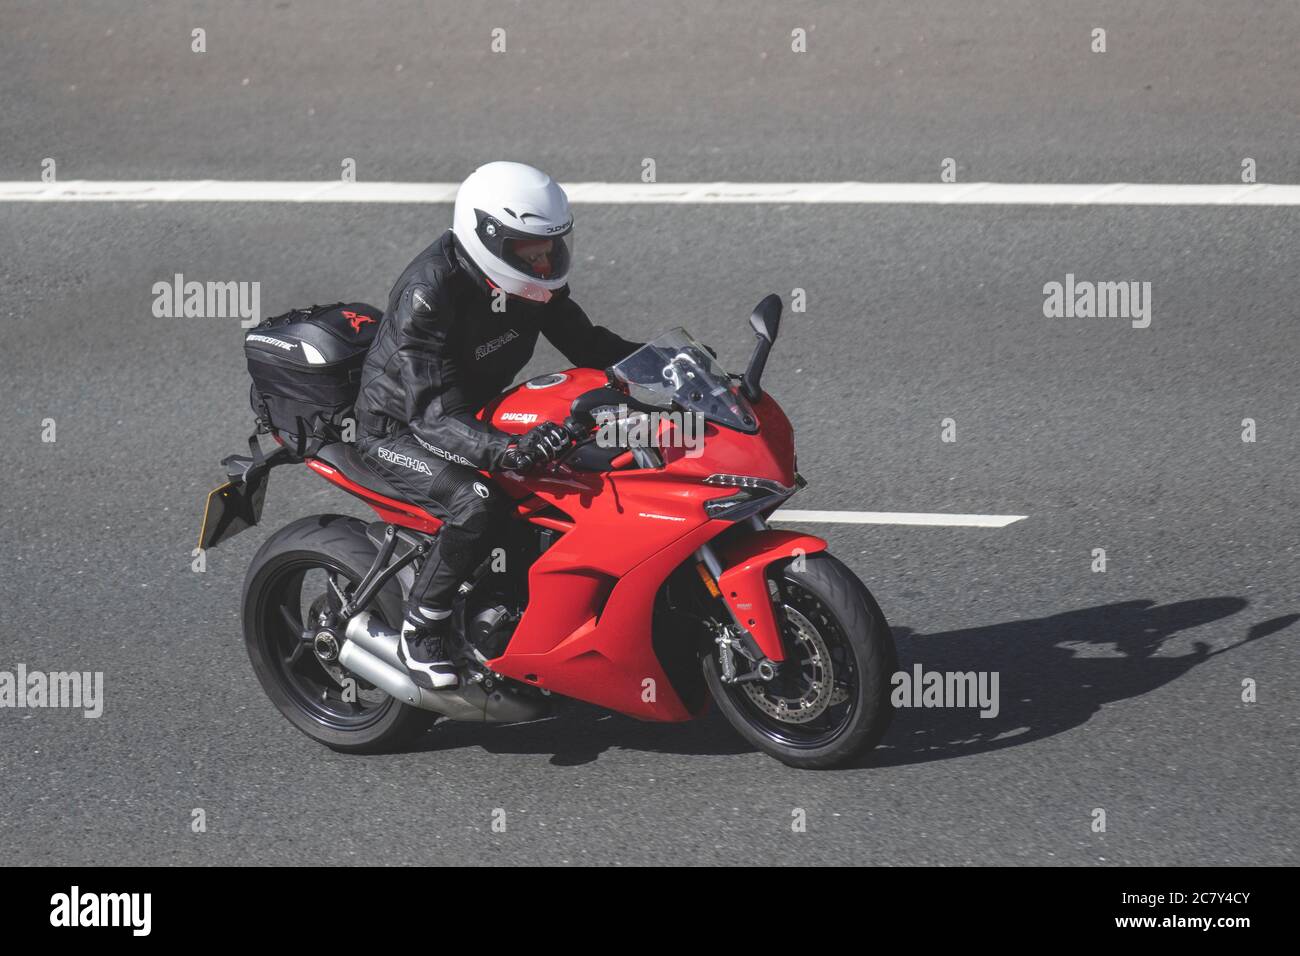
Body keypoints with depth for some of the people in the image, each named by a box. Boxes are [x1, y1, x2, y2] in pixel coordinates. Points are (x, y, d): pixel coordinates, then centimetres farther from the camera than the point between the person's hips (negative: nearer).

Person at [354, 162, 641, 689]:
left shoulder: (530, 280, -8)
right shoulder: (428, 293, -32)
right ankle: (422, 626, -14)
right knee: (478, 503, -34)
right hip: (397, 431, -8)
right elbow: (434, 415, -37)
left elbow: (583, 341, 4)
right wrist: (506, 449, -55)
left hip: (478, 412, 8)